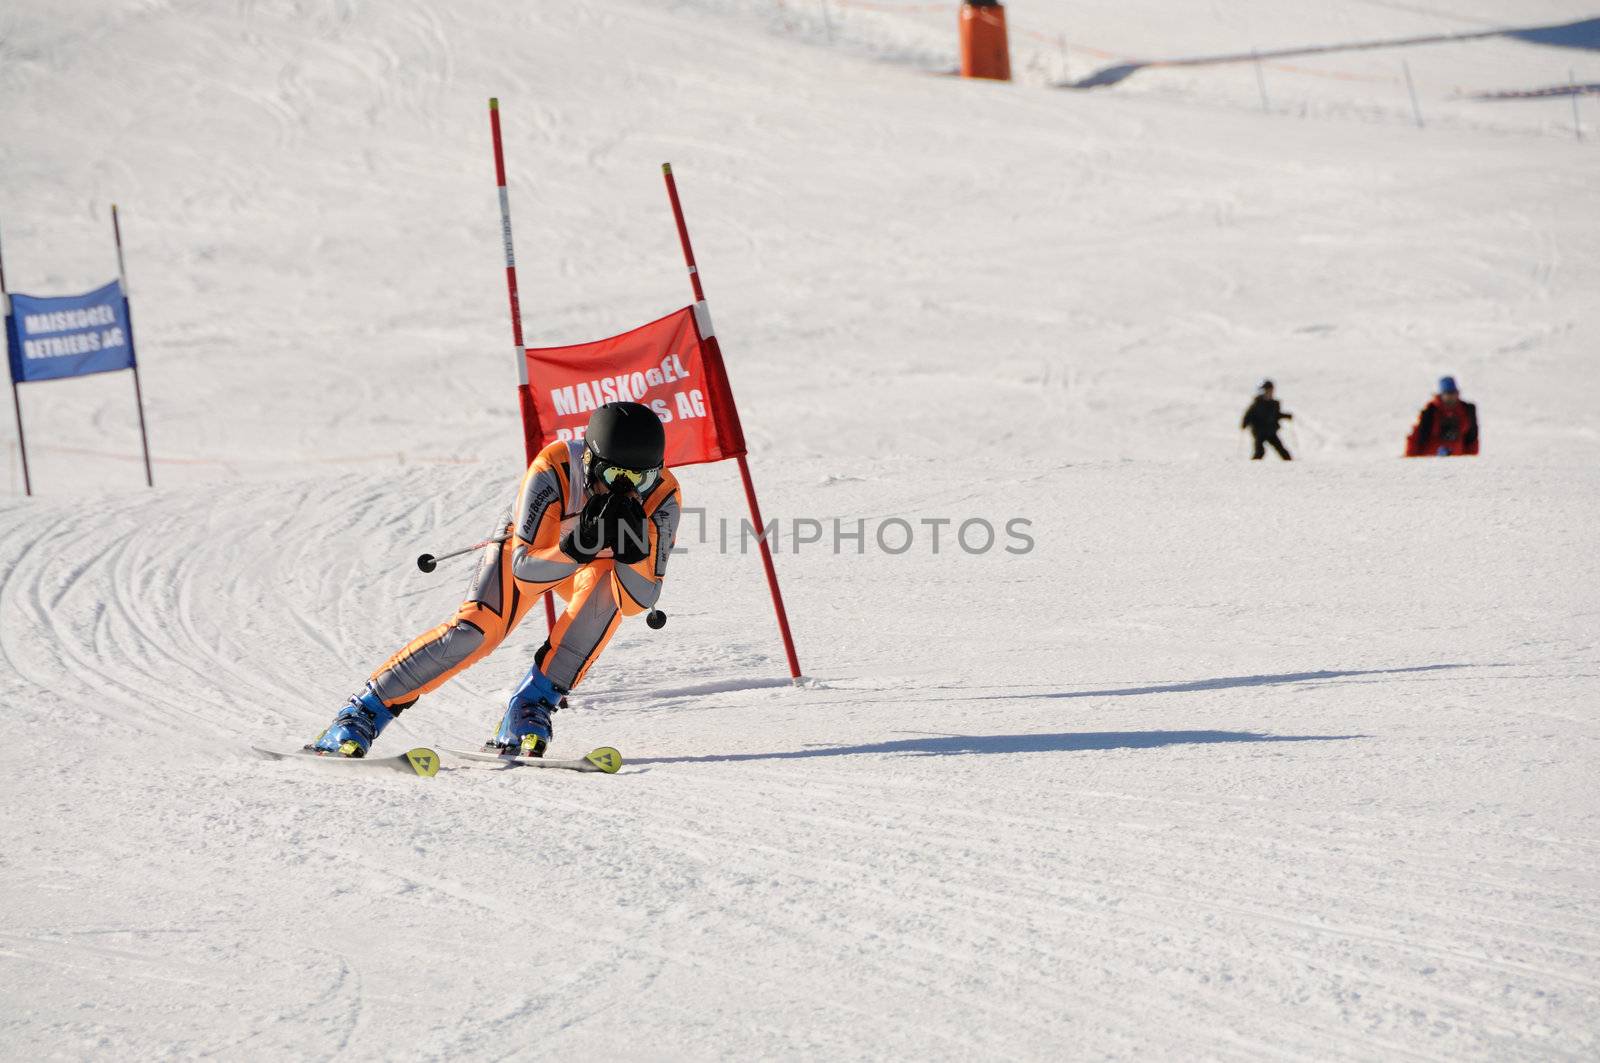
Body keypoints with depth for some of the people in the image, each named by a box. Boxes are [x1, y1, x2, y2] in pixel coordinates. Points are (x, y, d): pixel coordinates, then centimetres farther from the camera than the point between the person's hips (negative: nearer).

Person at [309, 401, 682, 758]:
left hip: (590, 563, 2)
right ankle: (361, 714, -14)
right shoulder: (554, 469, -37)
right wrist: (576, 547, -53)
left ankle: (531, 707, -24)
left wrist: (634, 547, -48)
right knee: (478, 628, -26)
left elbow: (637, 602, -31)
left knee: (611, 585, -34)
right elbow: (525, 570, -37)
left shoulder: (663, 495, -31)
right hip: (531, 546, -2)